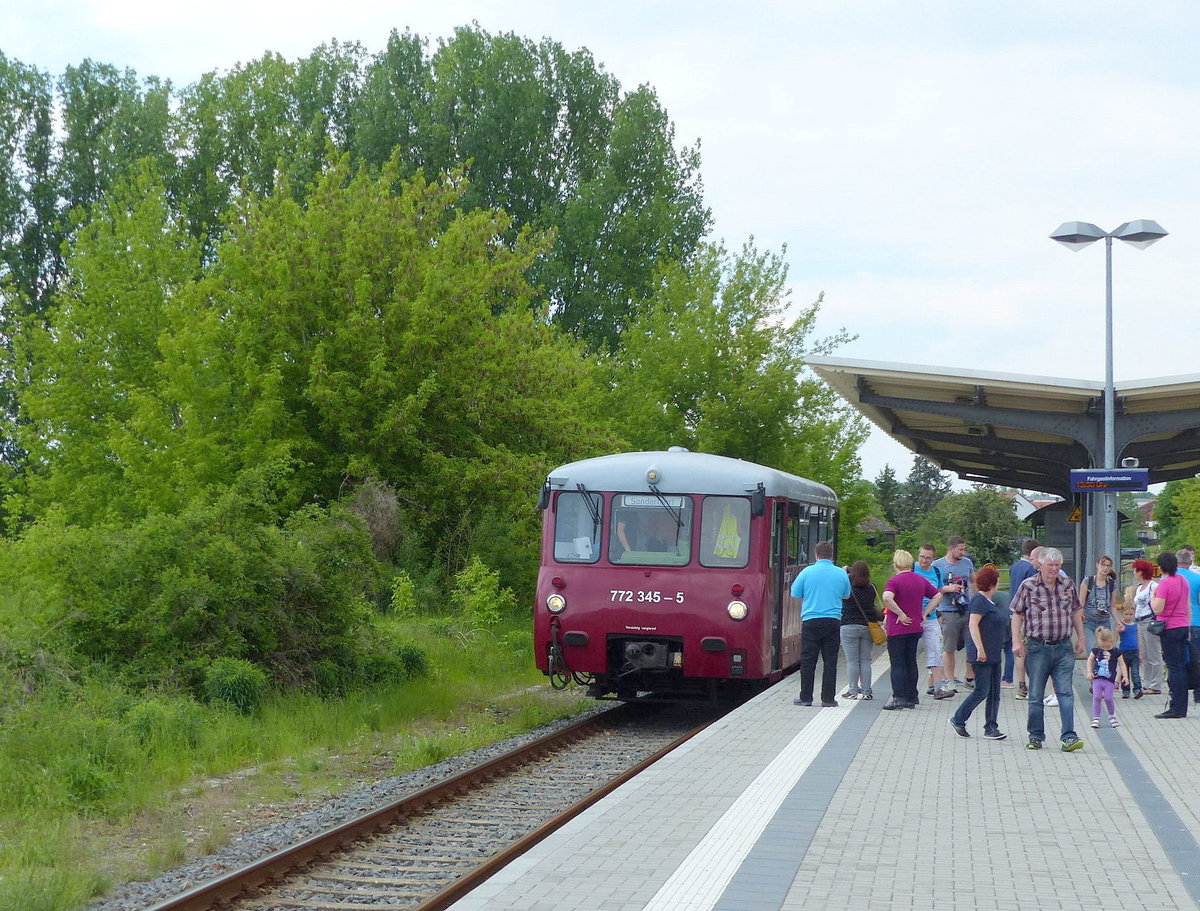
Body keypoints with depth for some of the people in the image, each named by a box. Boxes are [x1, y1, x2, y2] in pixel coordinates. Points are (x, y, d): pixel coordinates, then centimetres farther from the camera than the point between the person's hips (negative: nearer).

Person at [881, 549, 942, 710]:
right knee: (911, 662, 13)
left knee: (897, 664, -2)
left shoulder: (894, 581, -12)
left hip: (897, 629, -6)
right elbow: (938, 596, 14)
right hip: (916, 628, 6)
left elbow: (887, 598, -30)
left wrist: (901, 614, -20)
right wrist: (924, 613, 10)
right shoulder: (921, 580, 7)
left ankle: (899, 697, -9)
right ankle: (911, 698, 15)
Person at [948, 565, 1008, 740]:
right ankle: (958, 720, 5)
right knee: (982, 691, -8)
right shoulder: (980, 600, -13)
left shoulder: (991, 601, 17)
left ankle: (991, 728, 9)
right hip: (982, 655, -10)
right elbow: (973, 624, -21)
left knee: (994, 693, 7)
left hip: (994, 654, 10)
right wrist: (980, 649, -25)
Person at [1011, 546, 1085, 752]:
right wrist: (1017, 642, -6)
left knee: (1065, 692, -6)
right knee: (1036, 695, 5)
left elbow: (1076, 613, 17)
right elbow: (1017, 615, 1)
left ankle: (1069, 737, -9)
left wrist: (1080, 639, 15)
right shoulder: (1028, 586, -2)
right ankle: (1036, 737, 15)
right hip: (1037, 647, -2)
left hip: (1064, 648, 2)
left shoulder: (1068, 585, 6)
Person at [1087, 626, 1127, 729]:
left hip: (1109, 680, -1)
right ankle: (1095, 718, 1)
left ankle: (1112, 716, 17)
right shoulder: (1096, 650, 2)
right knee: (1096, 697, -7)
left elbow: (1122, 664, 4)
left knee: (1108, 698, -7)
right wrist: (1089, 672, 2)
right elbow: (1090, 660, 13)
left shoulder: (1116, 652, -2)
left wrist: (1125, 676, -3)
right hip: (1097, 678, 2)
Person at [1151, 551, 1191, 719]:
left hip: (1170, 628, -7)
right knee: (1181, 667, 10)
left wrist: (1152, 596, -1)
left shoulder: (1164, 583, -15)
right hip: (1183, 626, 7)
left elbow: (1158, 609, -19)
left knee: (1174, 668, -6)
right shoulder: (1183, 581, 9)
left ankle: (1177, 708, -6)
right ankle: (1182, 708, 13)